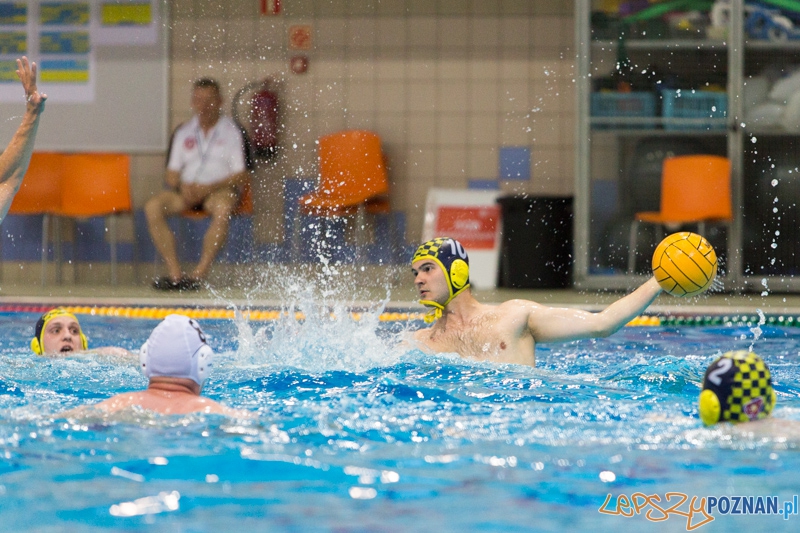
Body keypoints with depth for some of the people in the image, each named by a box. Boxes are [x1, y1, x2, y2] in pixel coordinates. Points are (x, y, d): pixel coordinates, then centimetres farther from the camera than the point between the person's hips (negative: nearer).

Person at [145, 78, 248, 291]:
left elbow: (241, 175, -3)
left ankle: (199, 273, -37)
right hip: (187, 191, 4)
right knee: (153, 207, -25)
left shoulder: (232, 132, 4)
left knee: (222, 209, -40)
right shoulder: (183, 133, 17)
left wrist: (209, 187, -16)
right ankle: (175, 273, -28)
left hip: (220, 189, -4)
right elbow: (172, 173, 14)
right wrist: (183, 187, -10)